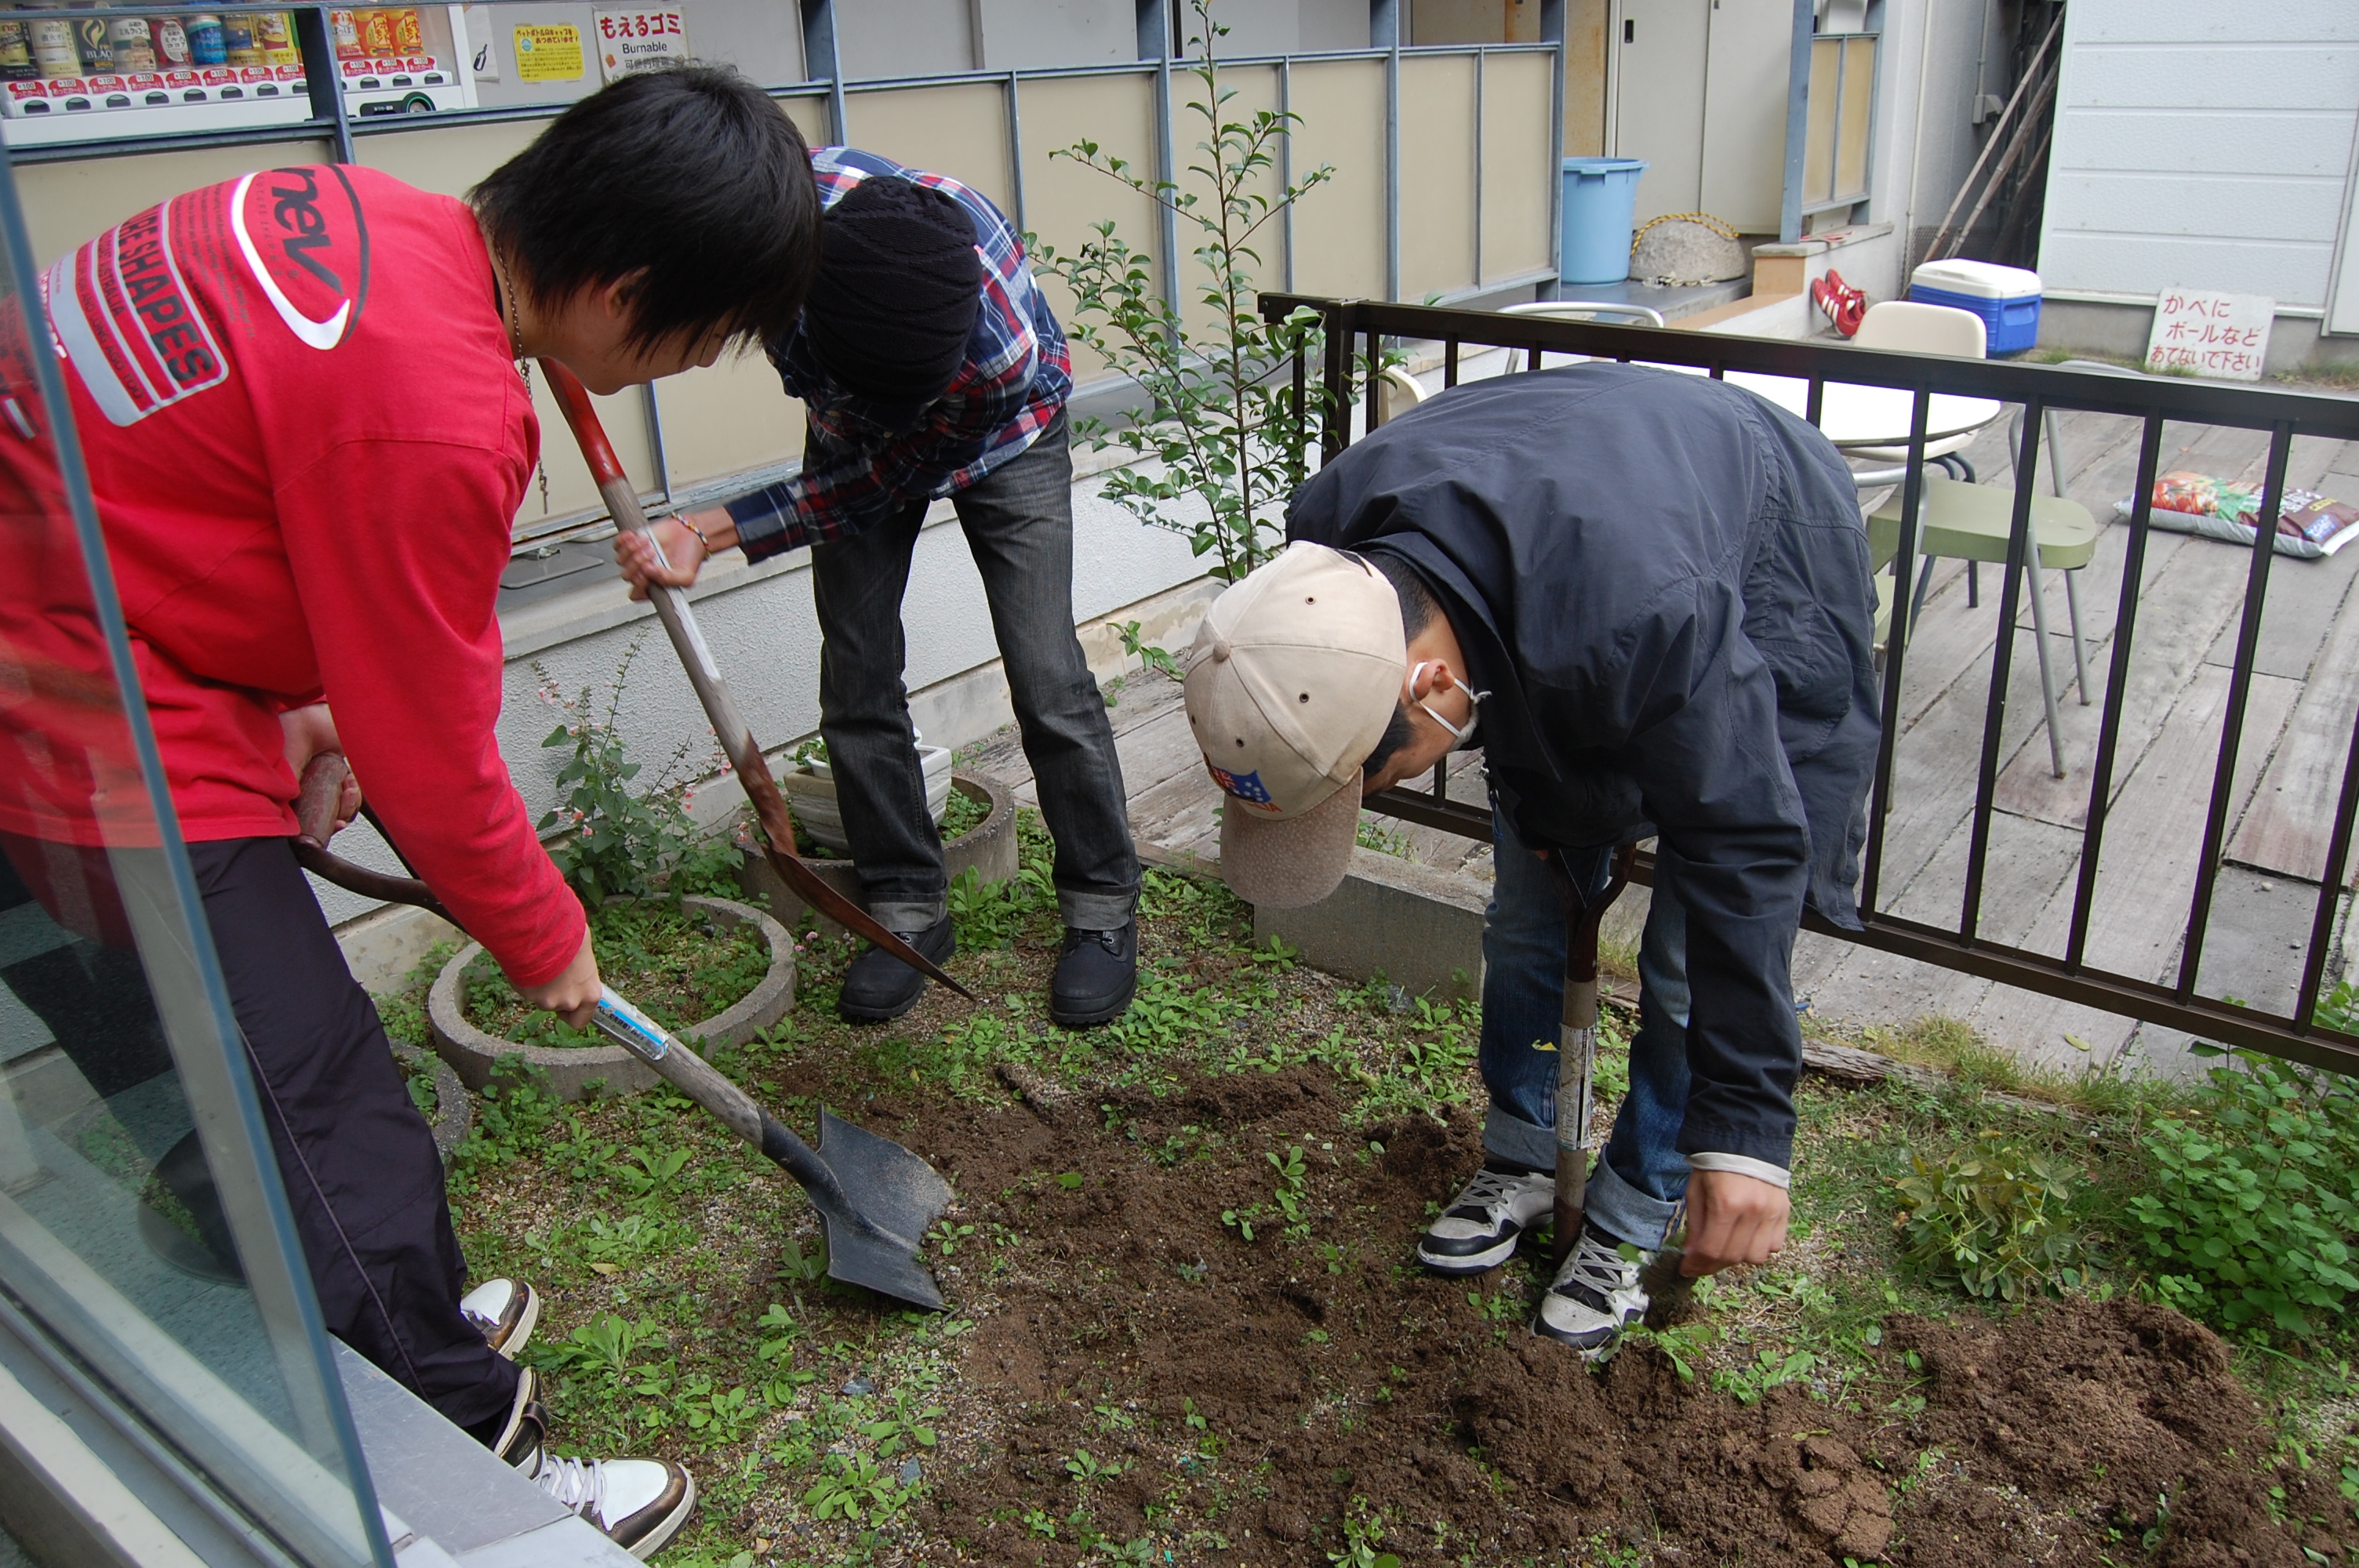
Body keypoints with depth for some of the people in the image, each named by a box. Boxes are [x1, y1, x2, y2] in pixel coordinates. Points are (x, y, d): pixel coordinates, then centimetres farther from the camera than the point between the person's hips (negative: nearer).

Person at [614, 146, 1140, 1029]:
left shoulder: (1003, 351, -43)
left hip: (1000, 443, -3)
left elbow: (880, 482, -28)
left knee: (1047, 680, -11)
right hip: (856, 433, 4)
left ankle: (1103, 909, 5)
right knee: (857, 676, -2)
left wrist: (708, 534, -30)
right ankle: (908, 909, 12)